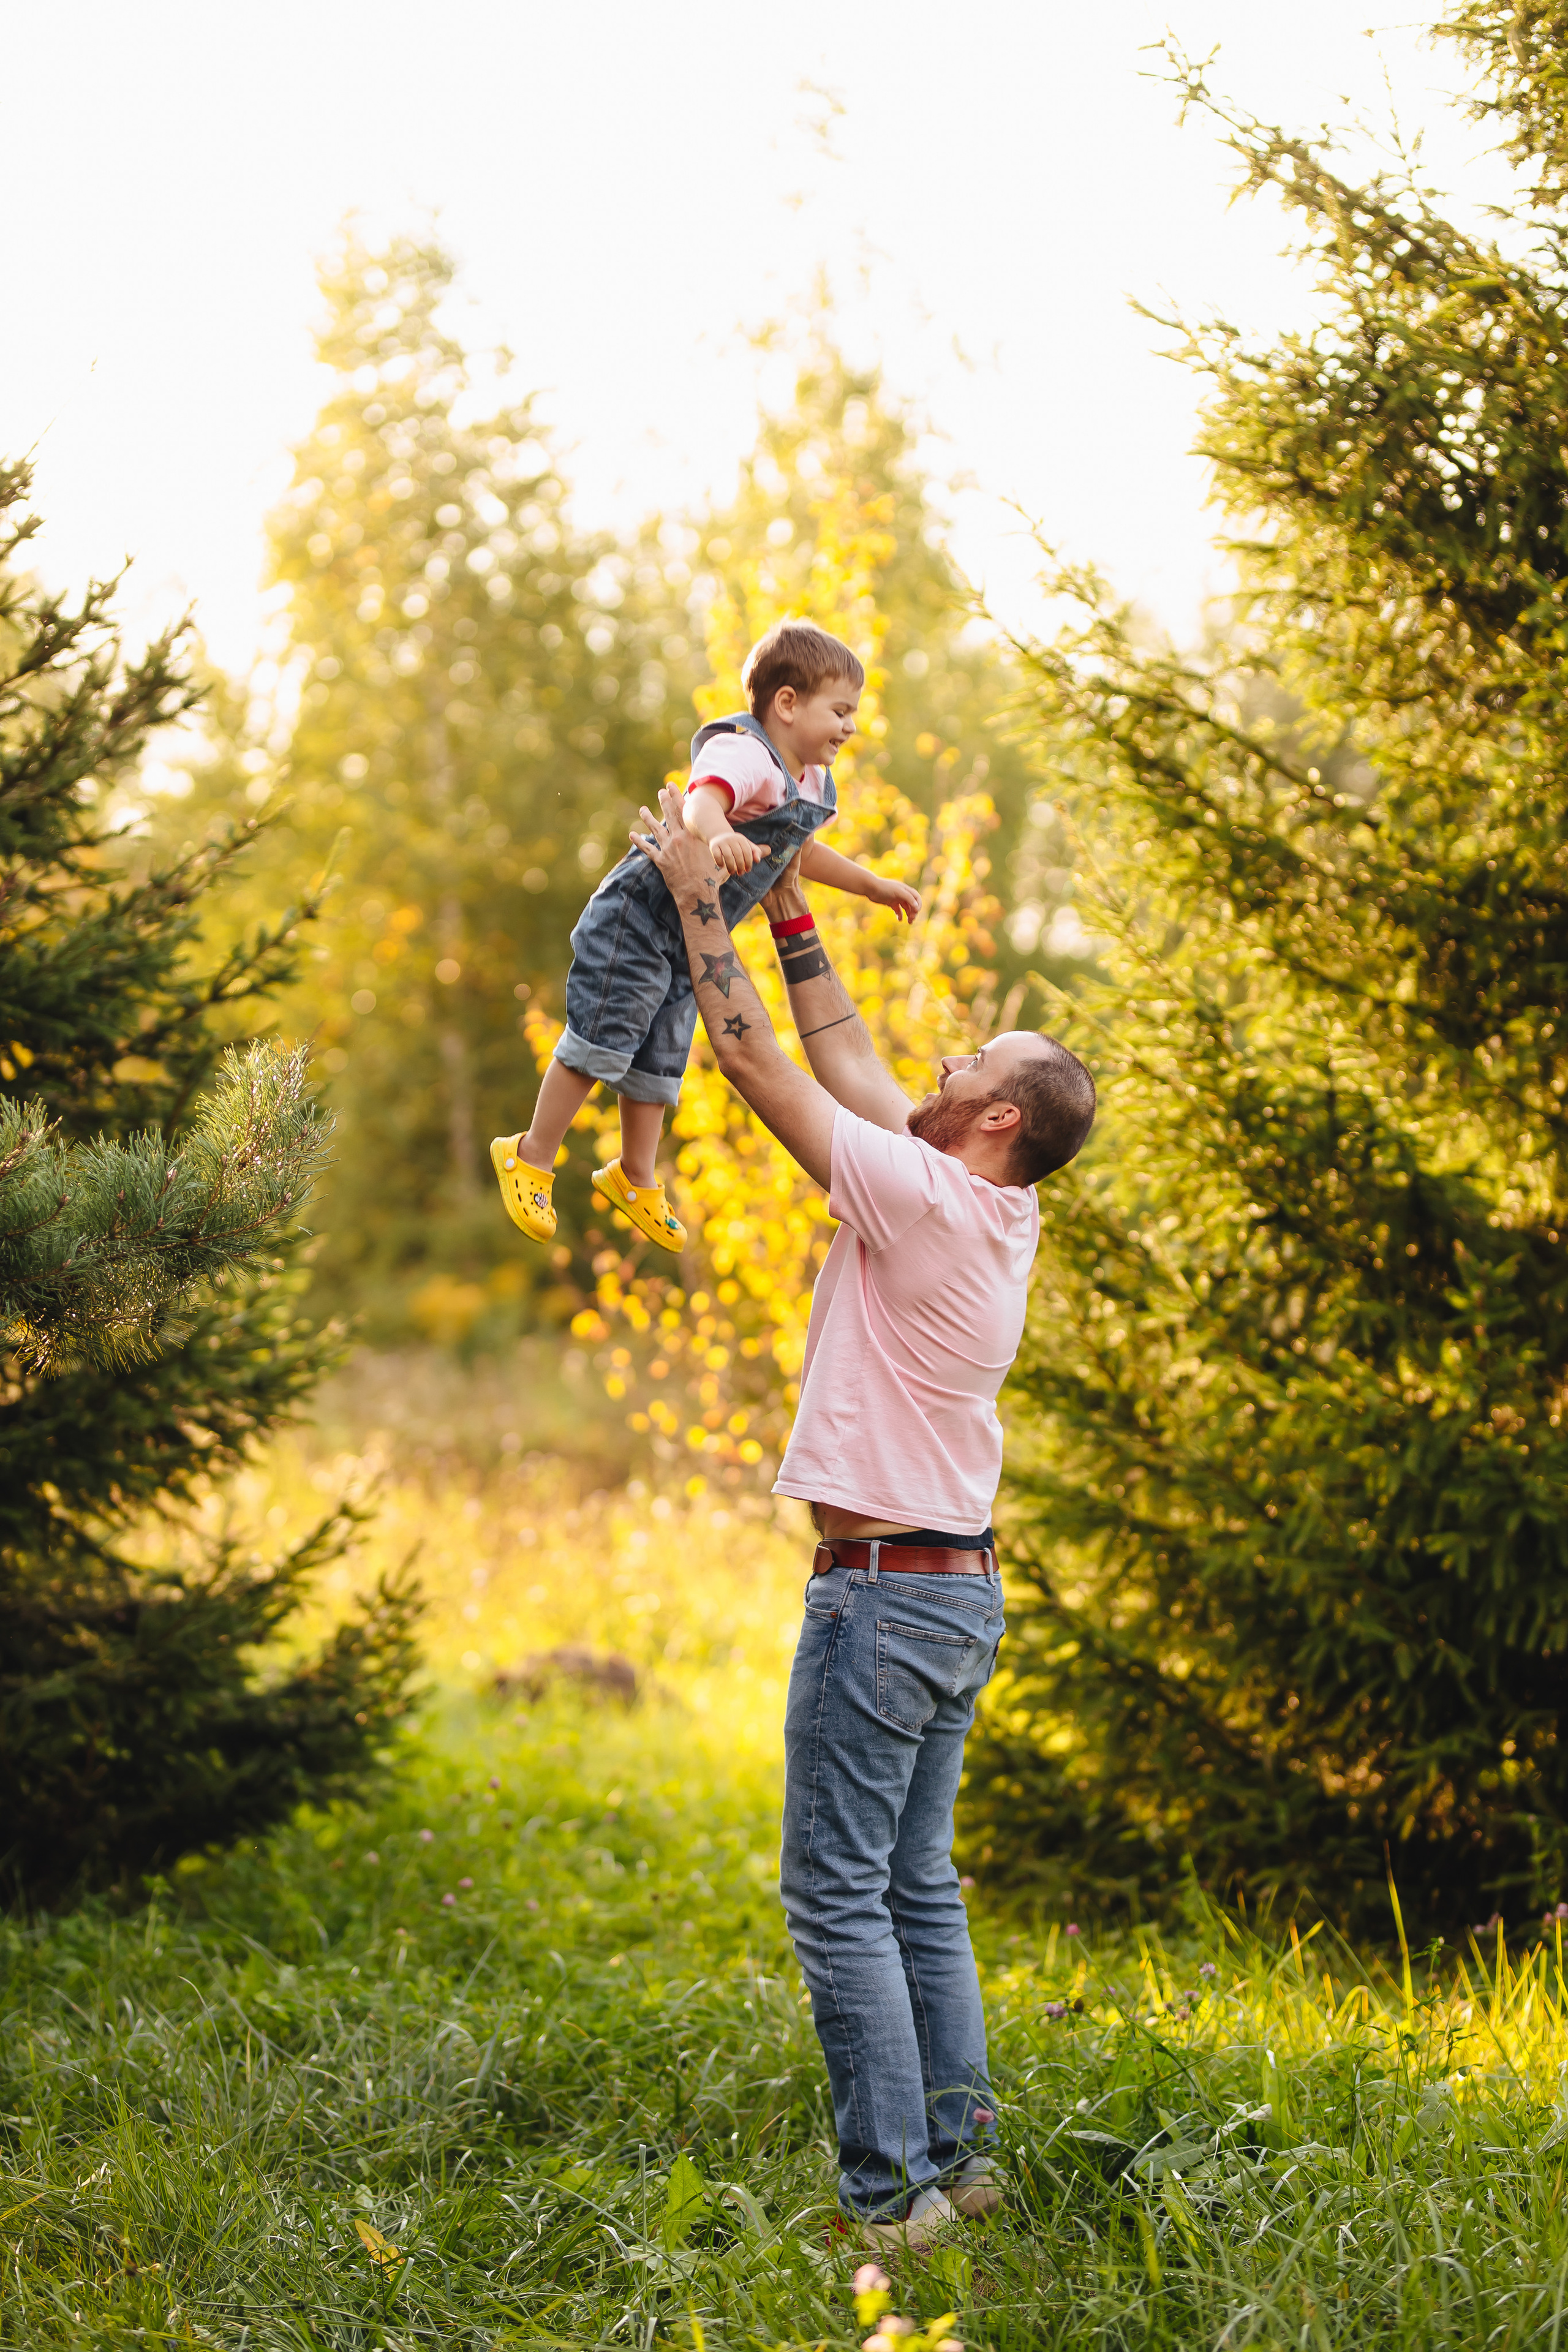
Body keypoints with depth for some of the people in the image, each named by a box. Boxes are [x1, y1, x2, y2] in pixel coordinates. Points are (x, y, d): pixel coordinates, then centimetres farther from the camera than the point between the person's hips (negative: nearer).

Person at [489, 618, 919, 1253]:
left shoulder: (809, 782, 7)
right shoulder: (743, 753, -25)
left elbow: (802, 851, 28)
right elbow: (701, 799, -48)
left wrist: (875, 886, 30)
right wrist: (716, 836, -70)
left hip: (688, 940, 9)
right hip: (638, 916, -9)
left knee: (660, 1059, 17)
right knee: (600, 1042, -8)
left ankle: (634, 1177, 33)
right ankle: (530, 1158, 6)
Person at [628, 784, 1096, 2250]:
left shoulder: (923, 1197, -16)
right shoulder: (1000, 1213, 9)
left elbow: (755, 1061, -11)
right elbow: (846, 1061, 19)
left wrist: (698, 894, -3)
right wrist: (789, 916, 23)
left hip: (884, 1585, -9)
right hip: (962, 1590, 9)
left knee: (840, 1893, -5)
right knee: (918, 1886, 14)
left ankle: (886, 2192, -4)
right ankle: (954, 2153, 18)